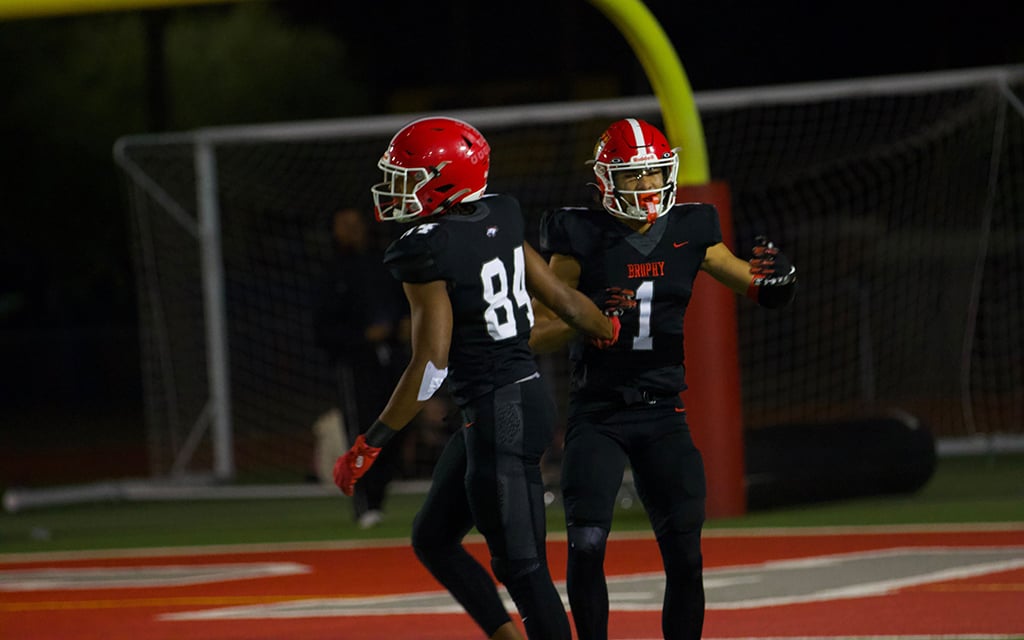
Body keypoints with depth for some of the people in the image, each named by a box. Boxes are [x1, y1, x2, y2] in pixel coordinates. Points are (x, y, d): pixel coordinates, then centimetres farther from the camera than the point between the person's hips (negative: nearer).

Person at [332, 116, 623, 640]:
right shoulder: (499, 220, 5)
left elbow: (430, 367, -20)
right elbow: (559, 297, 14)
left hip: (500, 416, -10)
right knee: (433, 538, 18)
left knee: (520, 567, -2)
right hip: (527, 395, 10)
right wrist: (610, 331, 34)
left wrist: (368, 447, -14)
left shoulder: (426, 251, -18)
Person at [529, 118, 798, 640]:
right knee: (587, 545, -16)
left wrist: (770, 278, -16)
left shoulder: (689, 233, 4)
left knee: (685, 556, -1)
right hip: (597, 414, -3)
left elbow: (760, 286, 8)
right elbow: (539, 336, -5)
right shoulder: (583, 240, -5)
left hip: (663, 414, 3)